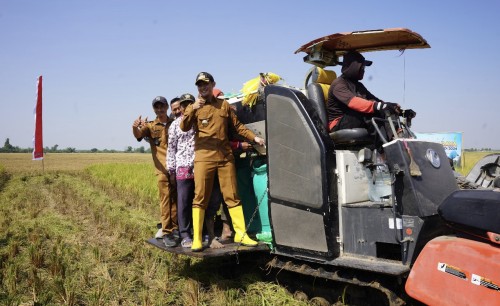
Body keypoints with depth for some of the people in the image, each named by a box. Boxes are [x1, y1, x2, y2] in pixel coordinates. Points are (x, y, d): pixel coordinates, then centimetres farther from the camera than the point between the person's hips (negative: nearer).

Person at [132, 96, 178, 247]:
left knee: (177, 199, 7)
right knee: (166, 199, -6)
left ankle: (175, 228, 19)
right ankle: (166, 232, -4)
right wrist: (135, 127, -31)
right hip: (163, 168, -2)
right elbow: (138, 135, -8)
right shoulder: (150, 125, 10)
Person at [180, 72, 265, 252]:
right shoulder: (193, 107, 8)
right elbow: (184, 128, -8)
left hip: (225, 157, 2)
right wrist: (193, 109, -23)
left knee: (232, 196, 5)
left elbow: (237, 126, 18)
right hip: (204, 158, -2)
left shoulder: (224, 105, 13)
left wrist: (254, 137, 8)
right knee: (200, 198, -3)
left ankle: (240, 233, 13)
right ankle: (197, 238, 2)